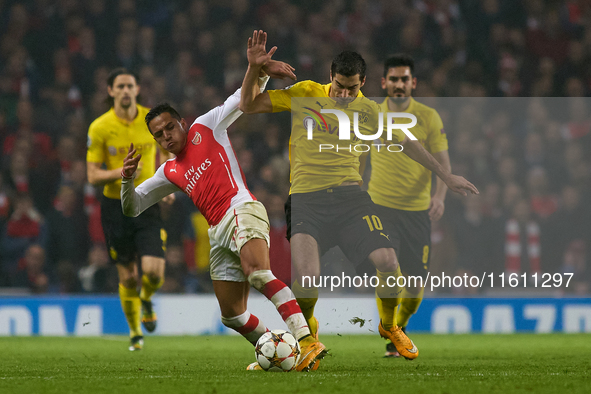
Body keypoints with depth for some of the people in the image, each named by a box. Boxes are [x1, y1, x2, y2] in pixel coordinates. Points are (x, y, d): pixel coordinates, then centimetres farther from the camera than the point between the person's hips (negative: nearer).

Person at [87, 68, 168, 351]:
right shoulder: (99, 128, -7)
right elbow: (93, 176, -7)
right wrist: (121, 172, -25)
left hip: (147, 204, 1)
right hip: (116, 207, -1)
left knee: (154, 272, -14)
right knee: (128, 278, 3)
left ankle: (146, 300, 23)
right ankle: (135, 332, 28)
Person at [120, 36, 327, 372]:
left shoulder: (205, 128, 13)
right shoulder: (170, 173, 25)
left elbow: (244, 96, 9)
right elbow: (133, 207, 26)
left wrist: (262, 70, -10)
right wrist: (127, 179, 5)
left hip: (241, 209, -8)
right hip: (218, 233, 8)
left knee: (257, 271, -35)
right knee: (232, 315, 5)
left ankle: (307, 340, -48)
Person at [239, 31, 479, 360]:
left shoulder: (369, 111, 9)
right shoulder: (305, 94, 4)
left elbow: (406, 143, 23)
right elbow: (249, 105, 4)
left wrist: (445, 175, 28)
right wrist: (254, 68, -12)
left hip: (350, 195, 2)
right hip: (306, 199, -2)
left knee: (388, 263, -16)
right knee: (308, 276, -25)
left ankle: (389, 326, 16)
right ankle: (307, 327, 10)